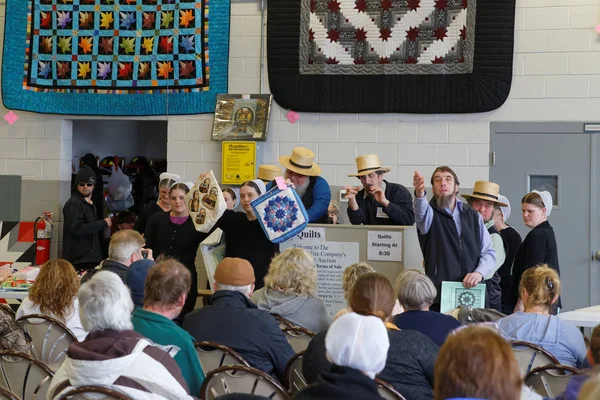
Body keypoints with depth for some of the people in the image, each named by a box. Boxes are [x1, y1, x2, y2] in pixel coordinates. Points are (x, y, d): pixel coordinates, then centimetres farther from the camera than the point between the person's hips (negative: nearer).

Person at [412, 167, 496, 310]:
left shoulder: (473, 215, 16)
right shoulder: (430, 213, 6)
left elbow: (489, 252, 13)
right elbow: (422, 214, -20)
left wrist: (479, 273, -8)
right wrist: (420, 194, -43)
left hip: (472, 293, 3)